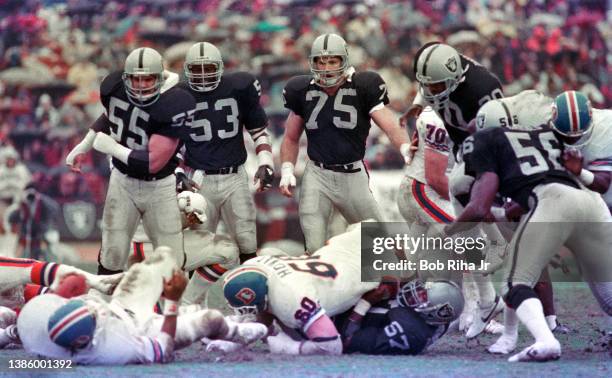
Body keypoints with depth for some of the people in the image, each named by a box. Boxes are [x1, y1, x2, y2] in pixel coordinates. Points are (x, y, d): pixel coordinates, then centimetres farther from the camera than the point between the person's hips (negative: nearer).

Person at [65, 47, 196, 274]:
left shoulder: (172, 106, -27)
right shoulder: (114, 88, -11)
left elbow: (153, 162, -28)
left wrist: (112, 147, -20)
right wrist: (84, 145, 18)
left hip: (159, 187, -3)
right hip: (122, 181, 3)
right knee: (112, 255, 5)